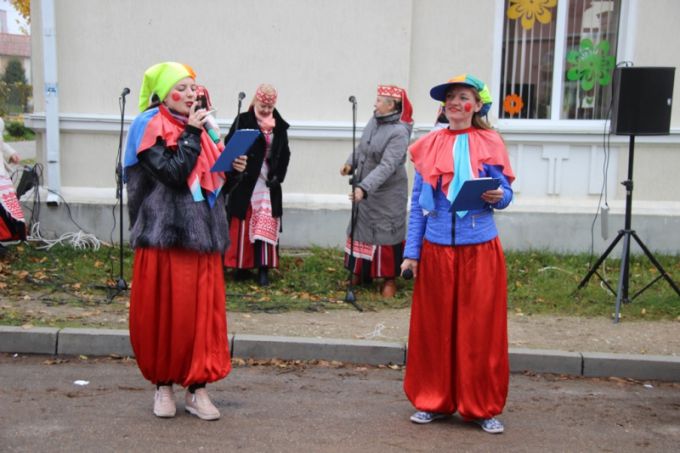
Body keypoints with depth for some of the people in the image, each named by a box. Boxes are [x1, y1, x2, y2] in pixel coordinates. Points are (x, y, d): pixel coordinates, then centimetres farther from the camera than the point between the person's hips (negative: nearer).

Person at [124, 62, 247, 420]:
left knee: (205, 311, 3)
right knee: (165, 312, 1)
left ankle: (196, 388, 12)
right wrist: (191, 134, -13)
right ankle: (163, 385, 18)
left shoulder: (197, 127, 15)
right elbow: (174, 173, -17)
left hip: (203, 234, 6)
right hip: (165, 234, -6)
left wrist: (233, 170, 2)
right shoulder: (150, 127, -4)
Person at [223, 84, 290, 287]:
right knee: (243, 225, 3)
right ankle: (242, 266, 13)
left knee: (265, 225, -2)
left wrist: (278, 176, -1)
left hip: (268, 183, 2)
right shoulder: (243, 121, -2)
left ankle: (263, 269, 0)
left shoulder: (279, 125, 9)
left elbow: (284, 154, 11)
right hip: (245, 182, -2)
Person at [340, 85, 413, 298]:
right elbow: (361, 147, 15)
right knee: (360, 229, 15)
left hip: (387, 193, -8)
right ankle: (361, 272, 30)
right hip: (365, 189, 8)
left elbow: (387, 166, -31)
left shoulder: (399, 132, -23)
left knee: (385, 233, 0)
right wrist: (350, 163, -4)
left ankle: (389, 278, 15)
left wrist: (363, 187, -39)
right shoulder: (374, 121, 0)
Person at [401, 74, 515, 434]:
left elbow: (506, 195, 5)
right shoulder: (428, 146, 4)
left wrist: (498, 197, -19)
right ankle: (434, 401, 24)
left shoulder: (491, 144, 1)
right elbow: (417, 203, 5)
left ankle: (483, 407, 18)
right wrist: (411, 252, 1)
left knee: (481, 329, 5)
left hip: (480, 248, -1)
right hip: (436, 248, 1)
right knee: (434, 327, 9)